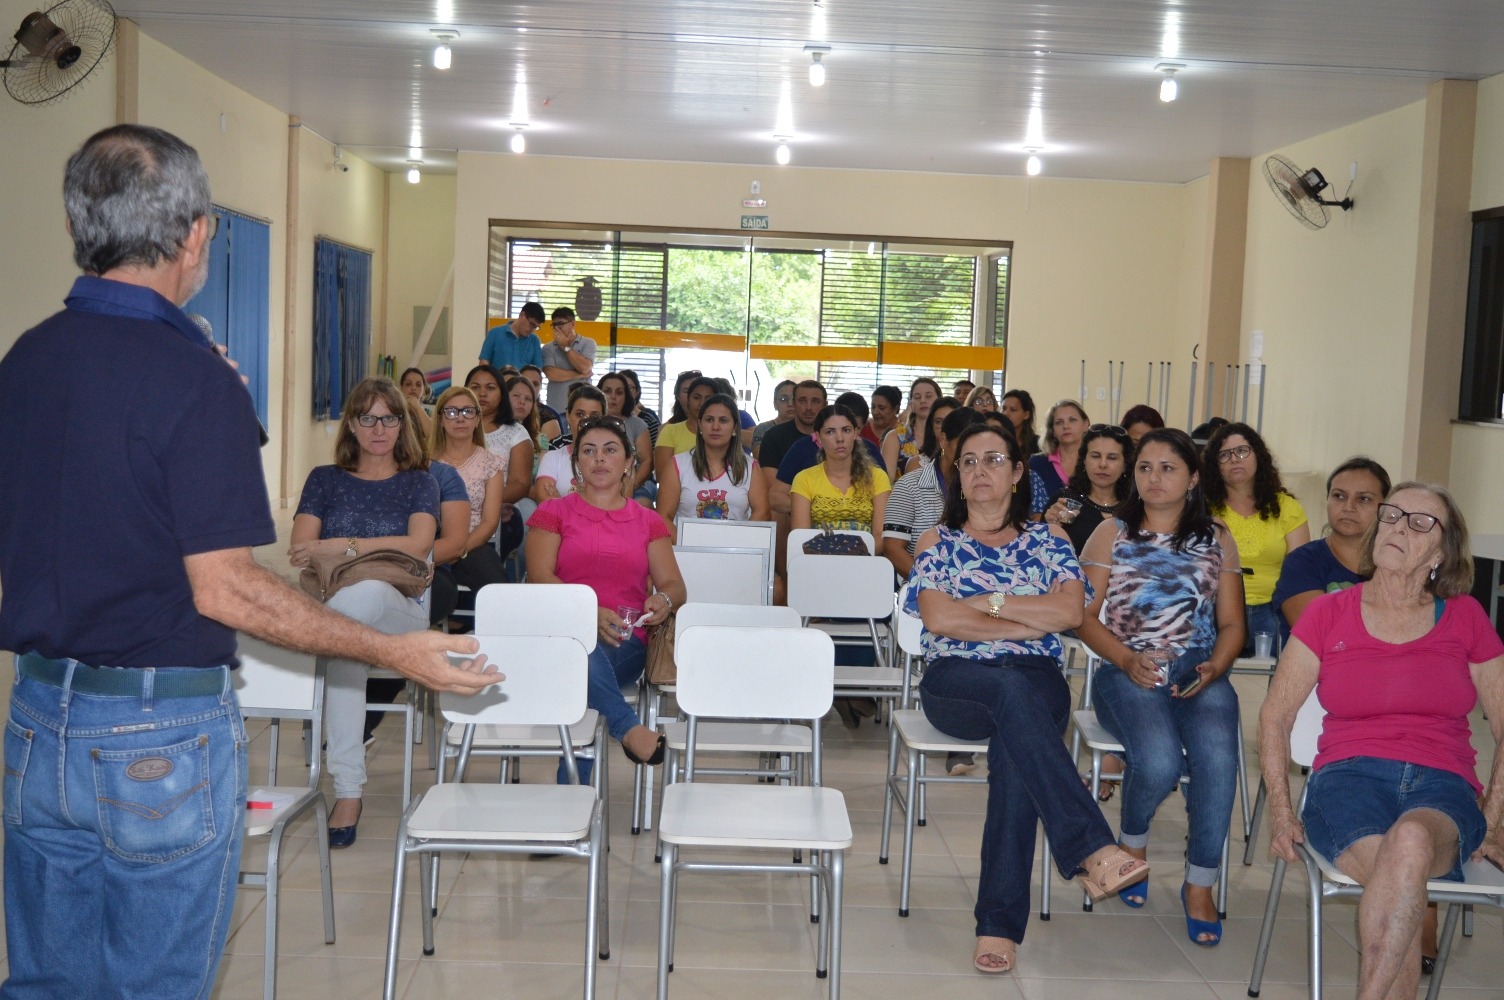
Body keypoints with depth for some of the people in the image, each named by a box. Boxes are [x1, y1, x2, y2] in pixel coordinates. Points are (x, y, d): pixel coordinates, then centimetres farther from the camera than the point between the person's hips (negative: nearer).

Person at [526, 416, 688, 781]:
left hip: (624, 644, 1)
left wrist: (663, 600, -17)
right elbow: (539, 576, 0)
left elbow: (674, 584, 11)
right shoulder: (553, 512, 16)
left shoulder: (648, 522, 21)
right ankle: (629, 728, -48)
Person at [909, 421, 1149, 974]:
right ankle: (1093, 851, -47)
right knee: (1013, 691, -38)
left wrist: (986, 602, -2)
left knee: (1014, 746, -35)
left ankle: (1000, 923, -35)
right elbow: (939, 619, -2)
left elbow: (1070, 611, 0)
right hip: (955, 680, -1)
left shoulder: (1047, 538, 17)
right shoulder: (939, 540, 15)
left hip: (1036, 681, 1)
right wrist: (1027, 623, -3)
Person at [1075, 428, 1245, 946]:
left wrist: (1214, 668, -7)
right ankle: (1133, 842, 4)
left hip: (1199, 672, 2)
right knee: (1159, 761, -30)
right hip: (1127, 672, -2)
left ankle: (1200, 885, -12)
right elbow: (1085, 616, 5)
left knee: (1218, 759, -30)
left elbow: (1232, 624, 14)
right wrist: (1128, 660, -12)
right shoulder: (1112, 534, 11)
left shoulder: (1216, 539, 17)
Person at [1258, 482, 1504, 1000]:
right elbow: (1275, 716, 11)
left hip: (1442, 787, 0)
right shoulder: (1328, 613, 9)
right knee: (1399, 884, -35)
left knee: (1411, 838, -38)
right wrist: (1280, 810, 0)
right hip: (1349, 777, 0)